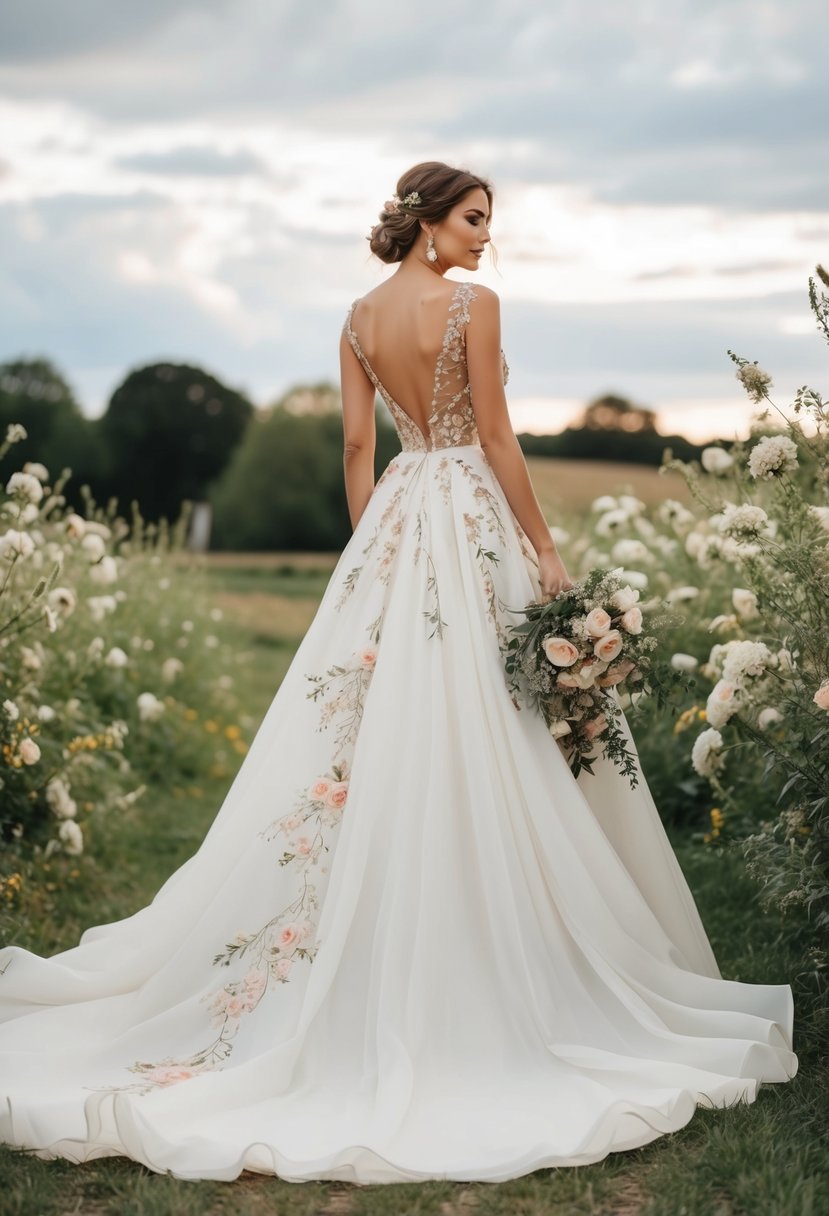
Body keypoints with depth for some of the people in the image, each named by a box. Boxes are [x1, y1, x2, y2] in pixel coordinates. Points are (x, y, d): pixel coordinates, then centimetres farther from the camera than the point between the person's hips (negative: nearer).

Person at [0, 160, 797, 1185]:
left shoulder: (360, 318, 11)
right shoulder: (473, 304, -9)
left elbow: (356, 447, 10)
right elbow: (496, 438, -11)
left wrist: (373, 551, 15)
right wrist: (545, 546, -7)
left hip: (393, 521, 7)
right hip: (471, 520, -6)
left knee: (375, 737, 9)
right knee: (484, 745, -3)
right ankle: (519, 978, 4)